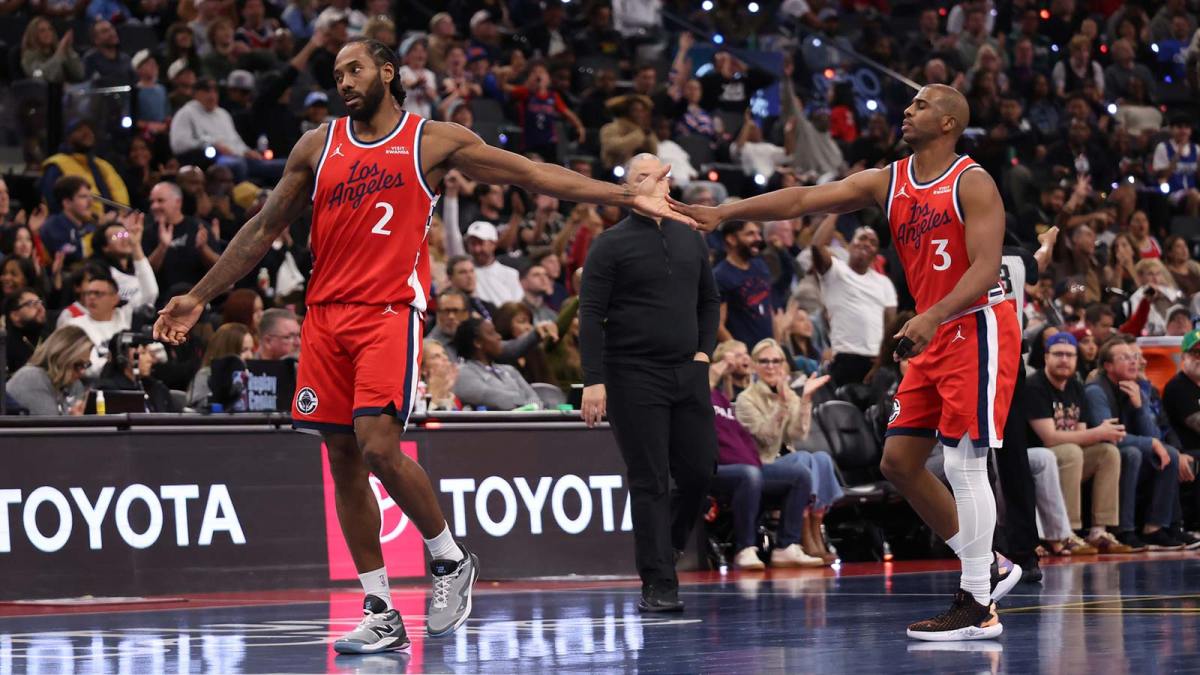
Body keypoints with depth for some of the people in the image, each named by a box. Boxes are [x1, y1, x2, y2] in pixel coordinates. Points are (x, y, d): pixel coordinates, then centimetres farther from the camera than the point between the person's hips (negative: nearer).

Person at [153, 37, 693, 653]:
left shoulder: (434, 141, 3)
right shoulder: (317, 146, 13)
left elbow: (530, 173, 2)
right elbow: (265, 229, 18)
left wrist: (626, 195, -4)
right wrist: (200, 297, 17)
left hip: (391, 311, -5)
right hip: (325, 316, 5)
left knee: (378, 446, -20)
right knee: (343, 460, 3)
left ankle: (451, 560, 4)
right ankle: (380, 615, 9)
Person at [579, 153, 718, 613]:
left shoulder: (690, 239, 14)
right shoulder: (611, 245, -2)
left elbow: (709, 300, 25)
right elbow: (590, 315, -7)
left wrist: (704, 350, 11)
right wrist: (593, 380, -15)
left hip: (687, 375, 5)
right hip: (633, 378, -5)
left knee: (699, 472, 2)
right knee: (650, 483, -5)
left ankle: (661, 548, 27)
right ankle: (658, 585, -2)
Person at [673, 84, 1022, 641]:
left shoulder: (971, 183, -12)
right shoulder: (887, 182, 8)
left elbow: (985, 267, -21)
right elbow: (802, 200, 0)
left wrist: (934, 315, -35)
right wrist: (723, 212, -11)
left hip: (978, 328, -8)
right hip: (935, 334, 8)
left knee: (964, 465, -10)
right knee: (899, 459, 7)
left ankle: (978, 606, -5)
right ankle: (988, 567, 18)